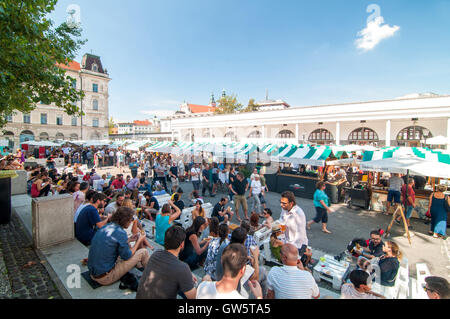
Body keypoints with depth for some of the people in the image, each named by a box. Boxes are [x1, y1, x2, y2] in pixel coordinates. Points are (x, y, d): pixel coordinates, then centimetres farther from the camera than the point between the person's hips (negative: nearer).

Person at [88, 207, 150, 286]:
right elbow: (127, 256, -11)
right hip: (105, 278, -8)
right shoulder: (120, 233, -22)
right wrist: (139, 241, 0)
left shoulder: (106, 227, 1)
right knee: (143, 252, -4)